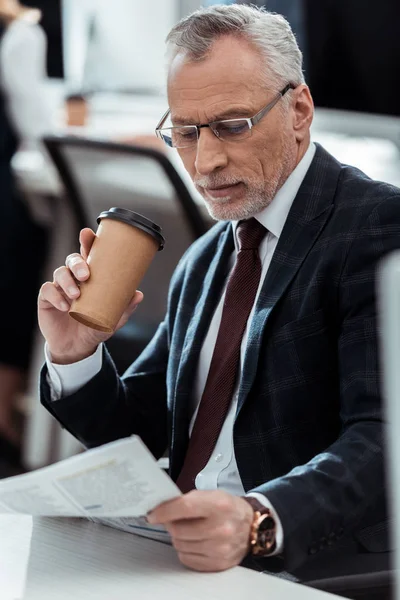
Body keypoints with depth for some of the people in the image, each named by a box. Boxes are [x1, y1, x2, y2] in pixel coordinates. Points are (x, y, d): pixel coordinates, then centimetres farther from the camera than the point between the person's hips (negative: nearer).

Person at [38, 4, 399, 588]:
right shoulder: (203, 261, 17)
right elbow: (140, 430, 20)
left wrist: (258, 521, -36)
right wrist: (75, 359, 1)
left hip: (319, 573, -7)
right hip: (185, 561, 7)